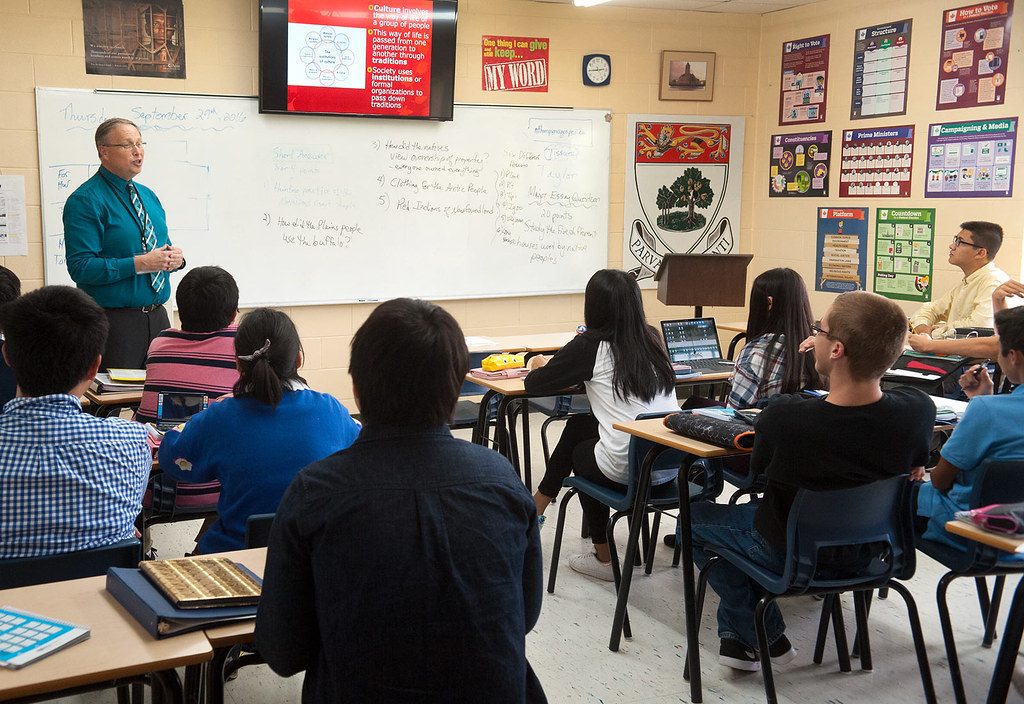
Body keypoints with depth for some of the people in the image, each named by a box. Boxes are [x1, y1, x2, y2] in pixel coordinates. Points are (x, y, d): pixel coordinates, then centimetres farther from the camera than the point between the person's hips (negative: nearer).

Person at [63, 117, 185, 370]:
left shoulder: (149, 196, 15)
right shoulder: (85, 200, -9)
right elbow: (80, 267, -18)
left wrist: (175, 257, -2)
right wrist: (140, 264, -22)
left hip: (158, 318, 7)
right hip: (114, 319, -7)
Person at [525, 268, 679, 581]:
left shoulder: (592, 346, -8)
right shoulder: (651, 339, 6)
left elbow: (534, 385, -1)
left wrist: (540, 366, 21)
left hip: (626, 470, -6)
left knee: (579, 451, 29)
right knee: (579, 424, 25)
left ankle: (603, 557, 34)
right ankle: (541, 500, 42)